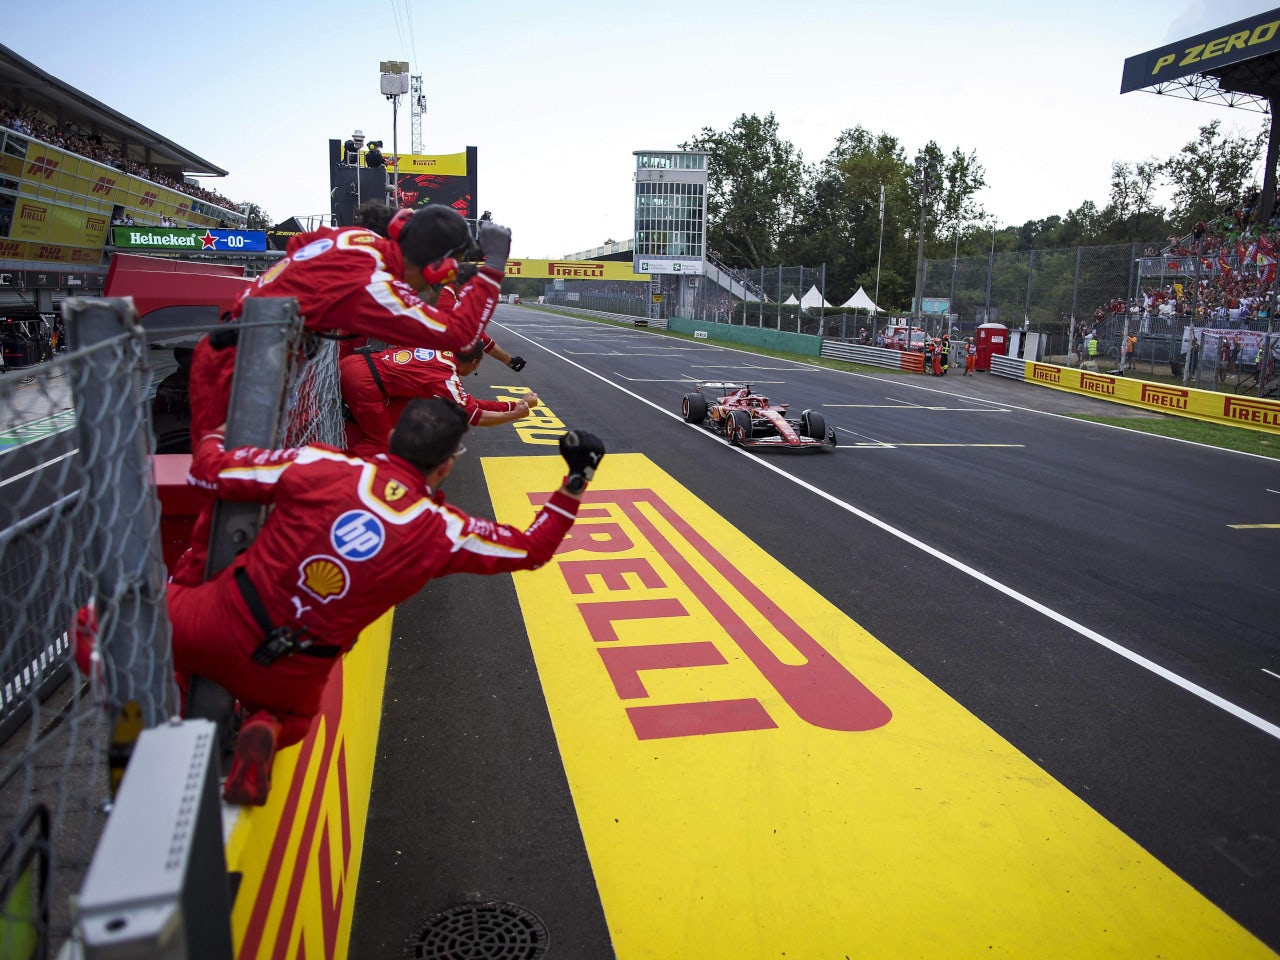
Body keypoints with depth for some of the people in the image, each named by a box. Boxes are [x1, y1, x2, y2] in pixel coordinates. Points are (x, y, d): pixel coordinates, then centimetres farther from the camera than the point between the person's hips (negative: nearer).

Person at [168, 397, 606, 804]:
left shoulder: (318, 466, -13)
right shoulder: (442, 532, -12)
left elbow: (208, 470, -2)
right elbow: (532, 548, -1)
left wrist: (213, 435, 19)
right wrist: (576, 481, 2)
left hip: (218, 624, 0)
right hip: (290, 678, 0)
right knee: (291, 716, 33)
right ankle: (266, 732, -2)